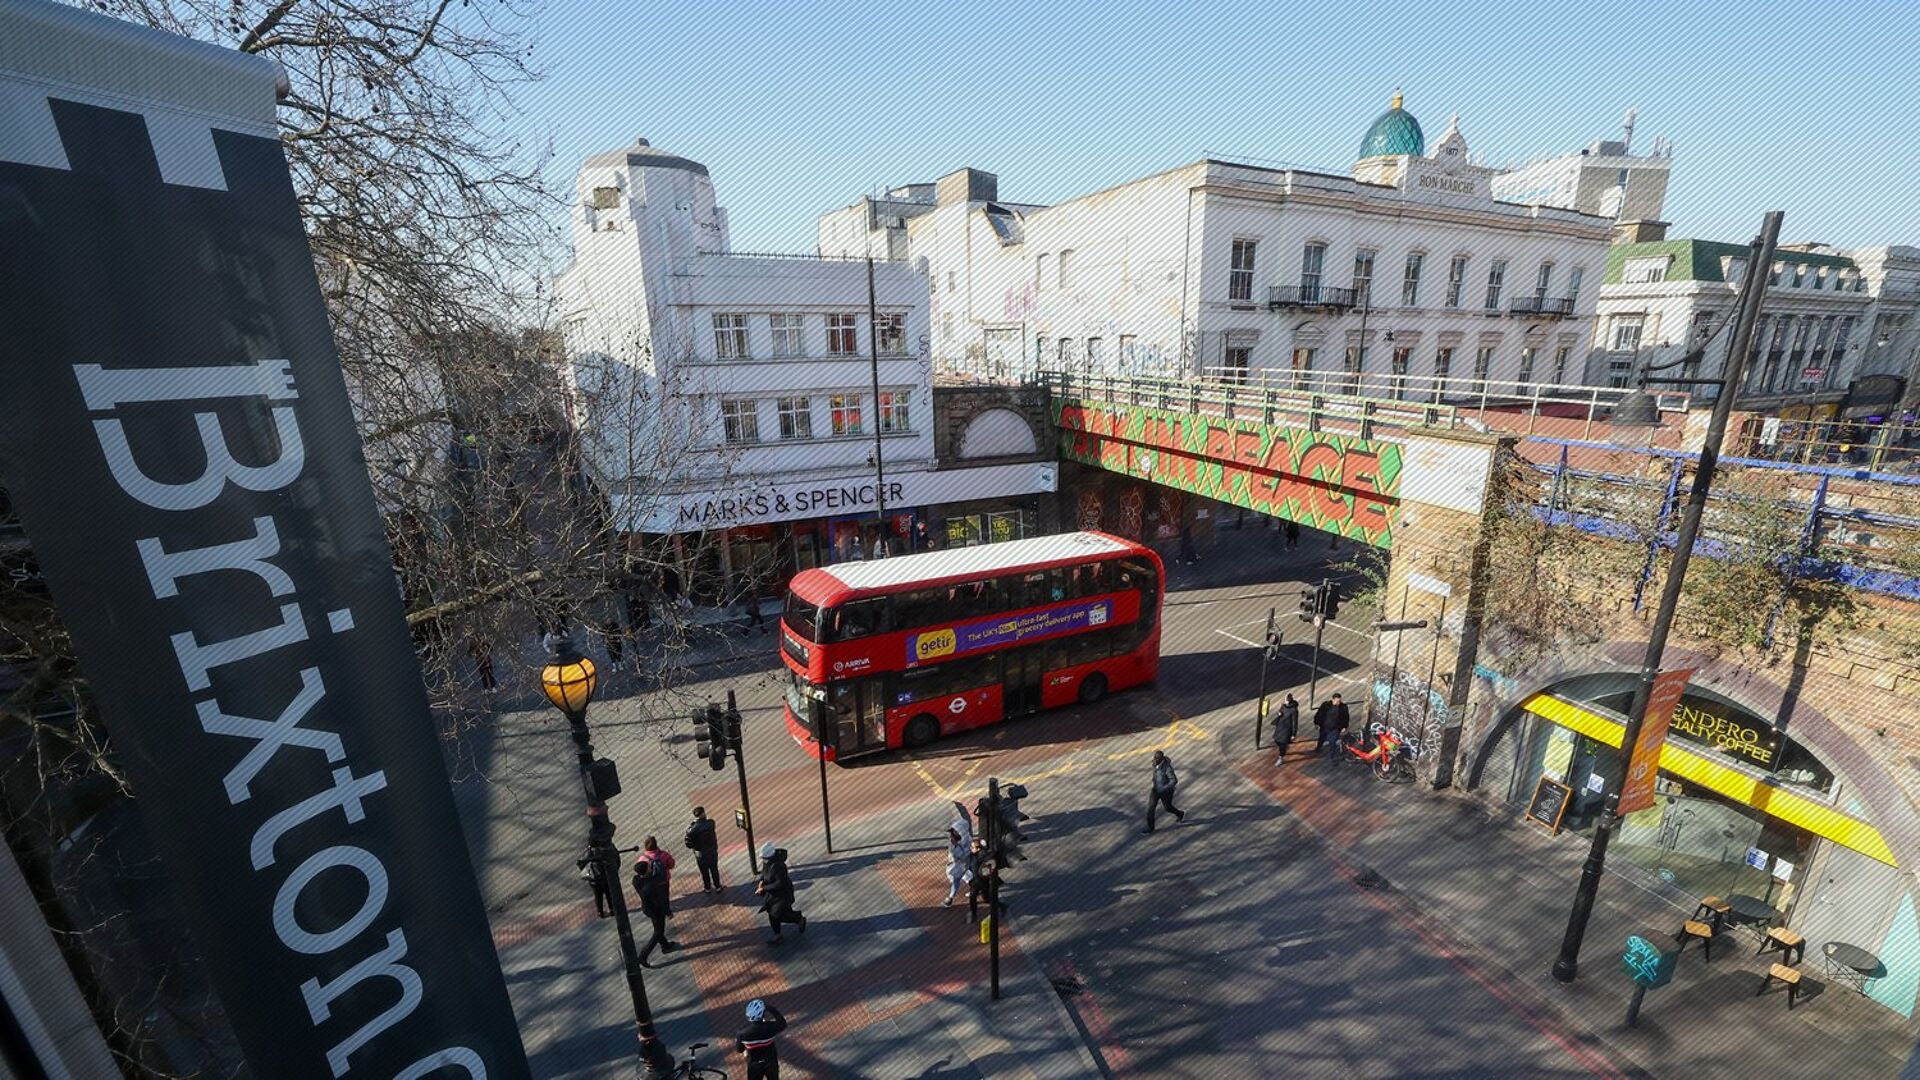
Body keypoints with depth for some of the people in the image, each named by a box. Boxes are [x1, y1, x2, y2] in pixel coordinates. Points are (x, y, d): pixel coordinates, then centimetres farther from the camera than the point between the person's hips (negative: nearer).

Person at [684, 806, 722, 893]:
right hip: (713, 852, 2)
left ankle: (707, 888, 42)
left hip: (701, 854, -2)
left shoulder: (693, 829, -26)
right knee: (714, 870, 24)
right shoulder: (710, 823, -20)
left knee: (704, 872, 22)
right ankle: (717, 887, 40)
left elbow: (688, 843, -20)